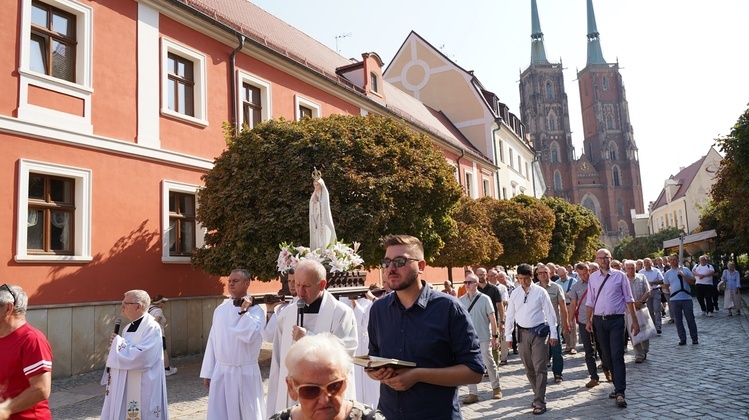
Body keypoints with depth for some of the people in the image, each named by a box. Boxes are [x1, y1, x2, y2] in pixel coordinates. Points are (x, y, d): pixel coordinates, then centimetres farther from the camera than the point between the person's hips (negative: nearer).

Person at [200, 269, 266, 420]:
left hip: (245, 373, -4)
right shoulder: (220, 309, 6)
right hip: (220, 372, 4)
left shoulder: (255, 310, -9)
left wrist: (243, 311, -19)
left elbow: (249, 336, -24)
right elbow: (212, 341, 10)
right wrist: (207, 372, 11)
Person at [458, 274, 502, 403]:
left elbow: (492, 318, -4)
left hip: (483, 337, -3)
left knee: (489, 363, 6)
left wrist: (494, 336, -7)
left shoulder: (484, 298, -5)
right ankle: (473, 394, 13)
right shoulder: (461, 300, 4)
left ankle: (496, 388, 27)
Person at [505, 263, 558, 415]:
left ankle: (540, 403, 6)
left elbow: (550, 313, -4)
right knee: (529, 369, 14)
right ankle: (539, 395, 32)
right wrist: (508, 336, 5)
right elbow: (510, 315, 7)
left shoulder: (540, 292, -7)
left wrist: (553, 334, -7)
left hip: (539, 332, -4)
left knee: (539, 368, -3)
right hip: (522, 333, 4)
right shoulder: (514, 294, 3)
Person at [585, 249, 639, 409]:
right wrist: (589, 320, 7)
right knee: (606, 357, 11)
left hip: (616, 319, -4)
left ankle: (620, 393, -6)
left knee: (617, 356, -8)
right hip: (599, 320, 4)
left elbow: (628, 299, -1)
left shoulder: (619, 275, -2)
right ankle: (618, 386, 26)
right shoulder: (593, 277, 7)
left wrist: (634, 321, -4)